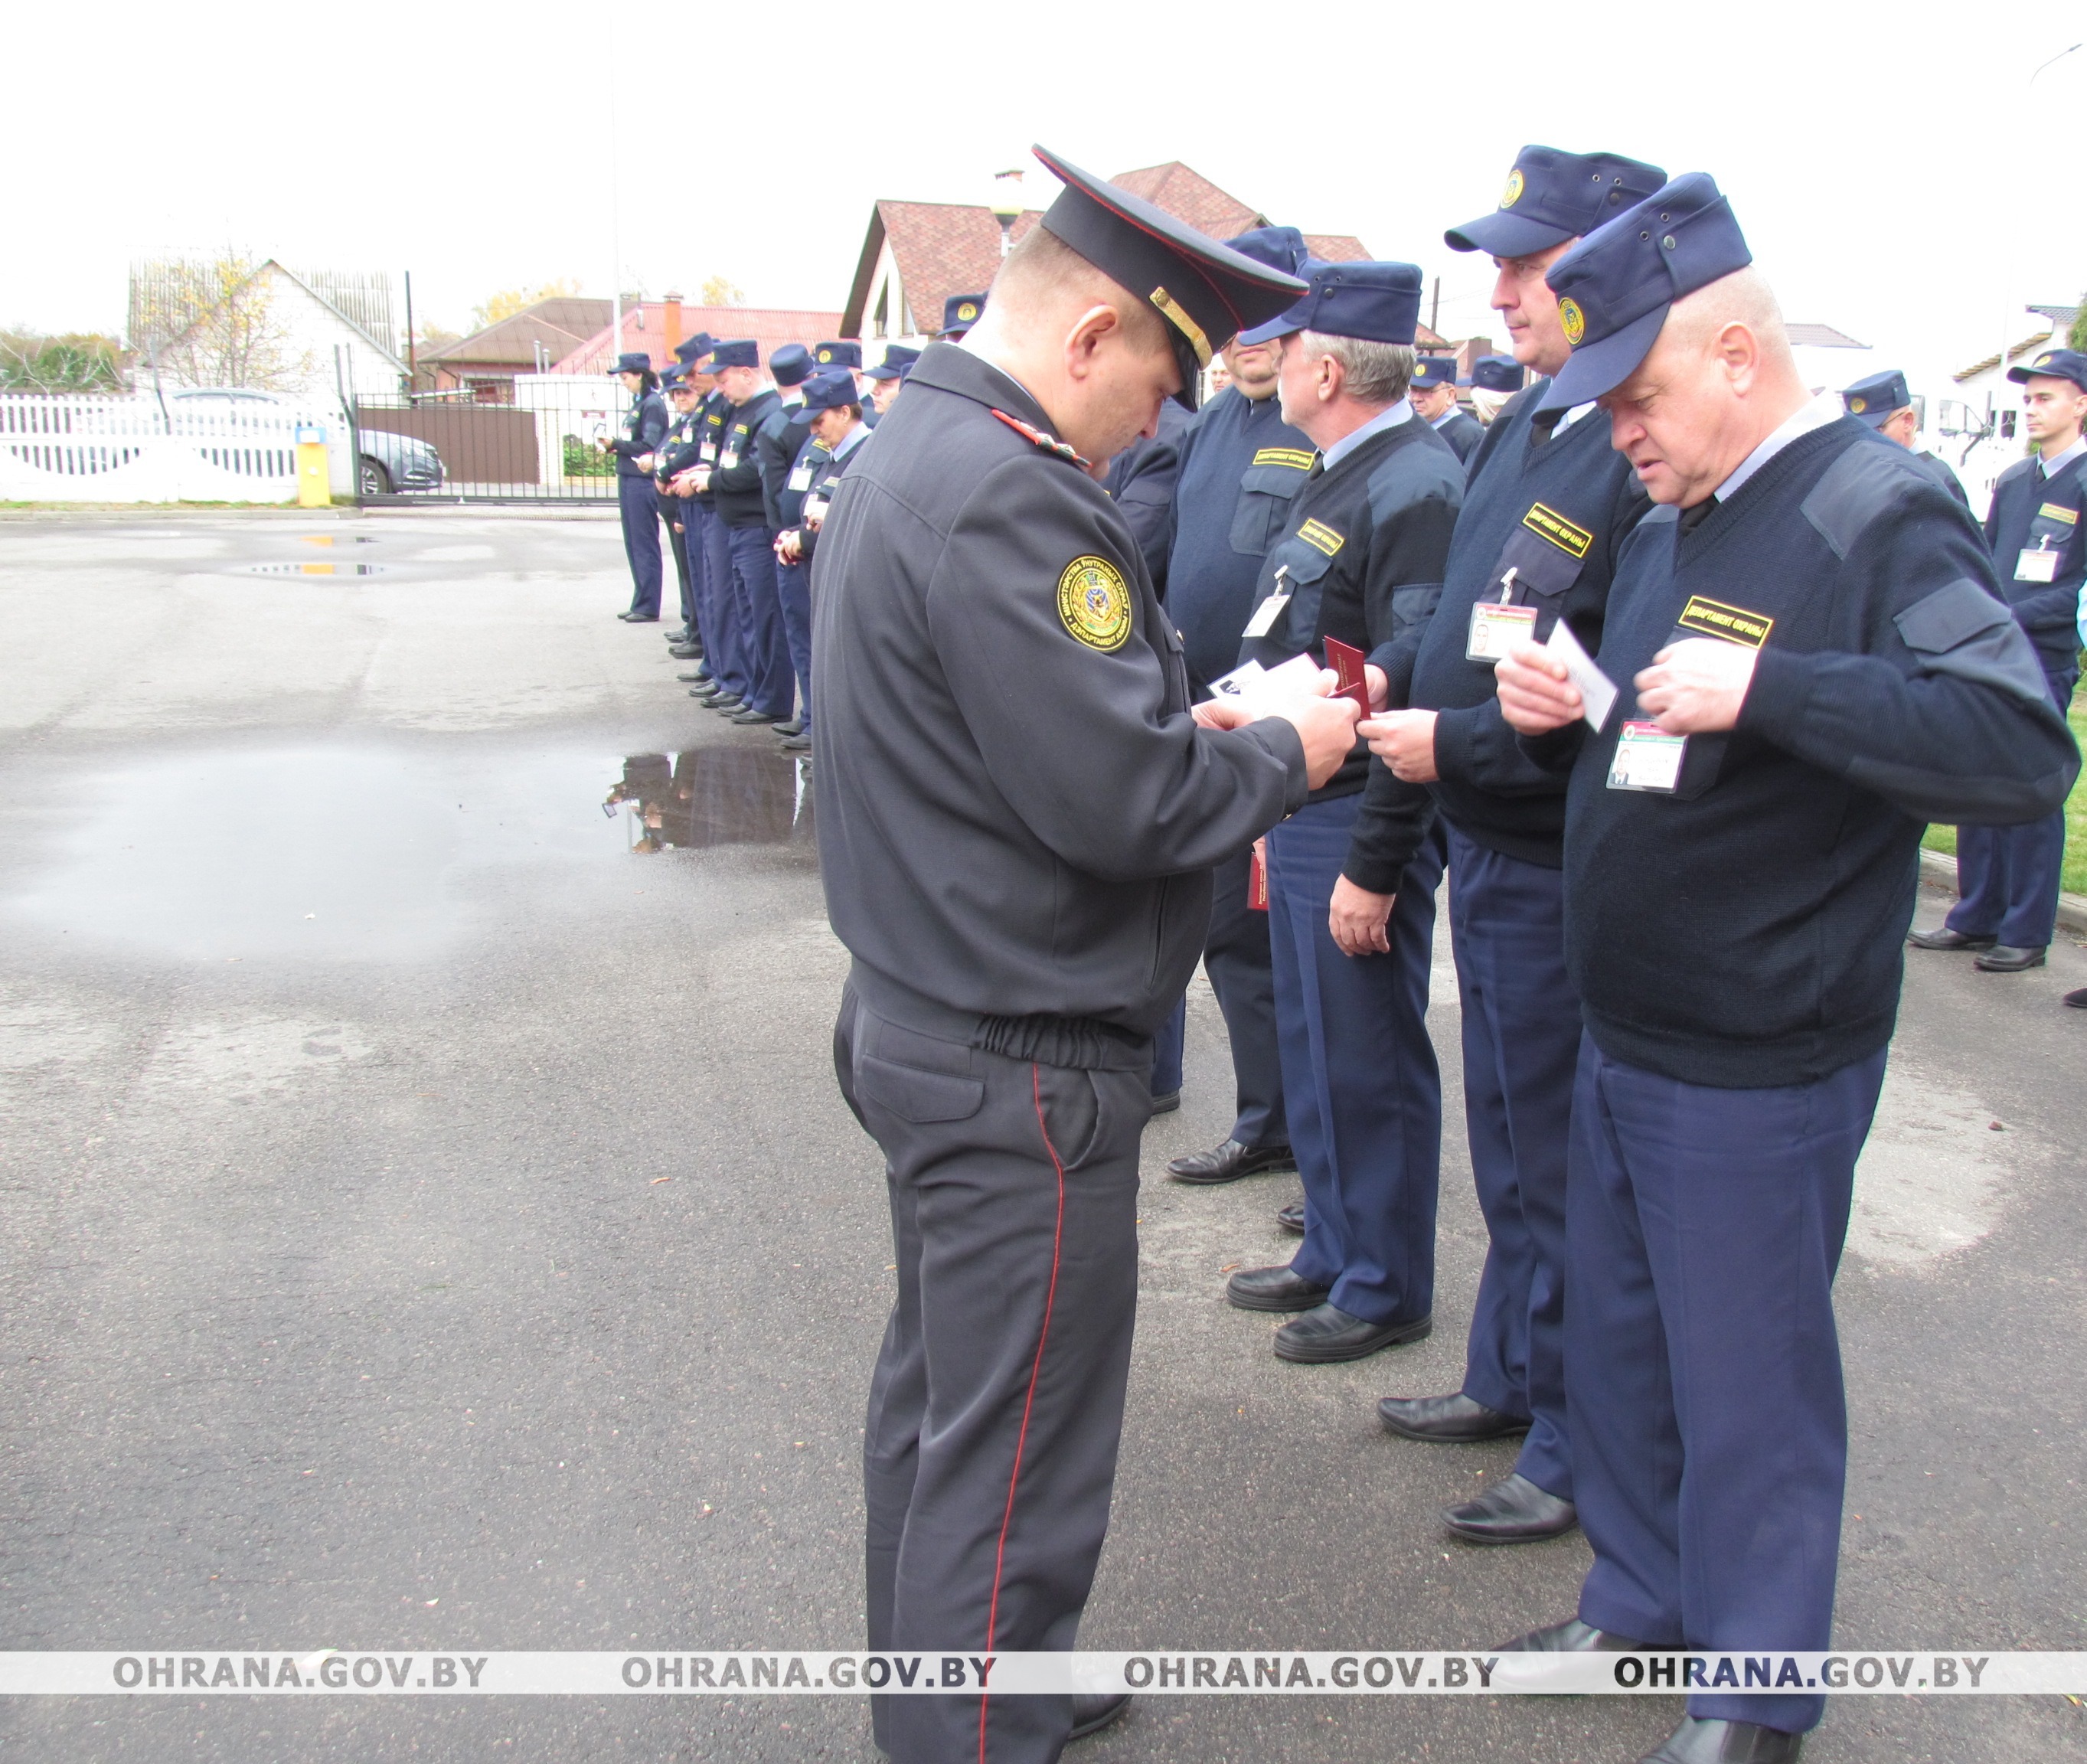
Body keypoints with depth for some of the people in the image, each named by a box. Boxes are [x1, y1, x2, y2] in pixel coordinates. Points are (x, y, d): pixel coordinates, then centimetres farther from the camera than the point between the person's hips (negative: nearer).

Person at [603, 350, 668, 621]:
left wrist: (617, 444, -12)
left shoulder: (652, 405, -12)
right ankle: (640, 603, 19)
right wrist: (614, 445, 2)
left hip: (643, 481, -9)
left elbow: (649, 447, -18)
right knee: (633, 545, 12)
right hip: (628, 479, 9)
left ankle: (648, 607, 1)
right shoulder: (637, 404, 15)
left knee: (644, 545, -4)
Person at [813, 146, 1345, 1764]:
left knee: (938, 1397, 24)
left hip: (922, 1024, 11)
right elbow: (1120, 800, -25)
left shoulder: (903, 455, 10)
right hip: (1022, 1068, -11)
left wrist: (1188, 727, 8)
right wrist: (1284, 753, -8)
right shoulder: (1006, 494, -23)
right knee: (1016, 1465, 5)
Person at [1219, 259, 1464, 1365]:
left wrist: (1375, 867, -22)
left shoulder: (1414, 486, -18)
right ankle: (1331, 1253, 36)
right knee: (1312, 1053, 19)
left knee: (1369, 1066, 4)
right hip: (1298, 810, 10)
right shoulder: (1336, 477, 13)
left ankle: (1387, 1290, 21)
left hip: (1357, 826, -10)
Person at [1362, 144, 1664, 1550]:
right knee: (1509, 1144, 22)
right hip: (1490, 853, 9)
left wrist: (1459, 743, -22)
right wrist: (1404, 705, 10)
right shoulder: (1524, 426, 8)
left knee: (1565, 1162, 6)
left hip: (1565, 878, -9)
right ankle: (1511, 1375, 41)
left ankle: (1580, 1447, 26)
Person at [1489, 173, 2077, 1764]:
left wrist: (1766, 689, -32)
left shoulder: (1880, 516, -15)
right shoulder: (1670, 530, 11)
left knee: (1747, 1385, 7)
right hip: (1626, 1038, 8)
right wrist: (1562, 719, -1)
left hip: (1759, 1067, -8)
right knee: (1617, 1346, 20)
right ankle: (1642, 1601, 41)